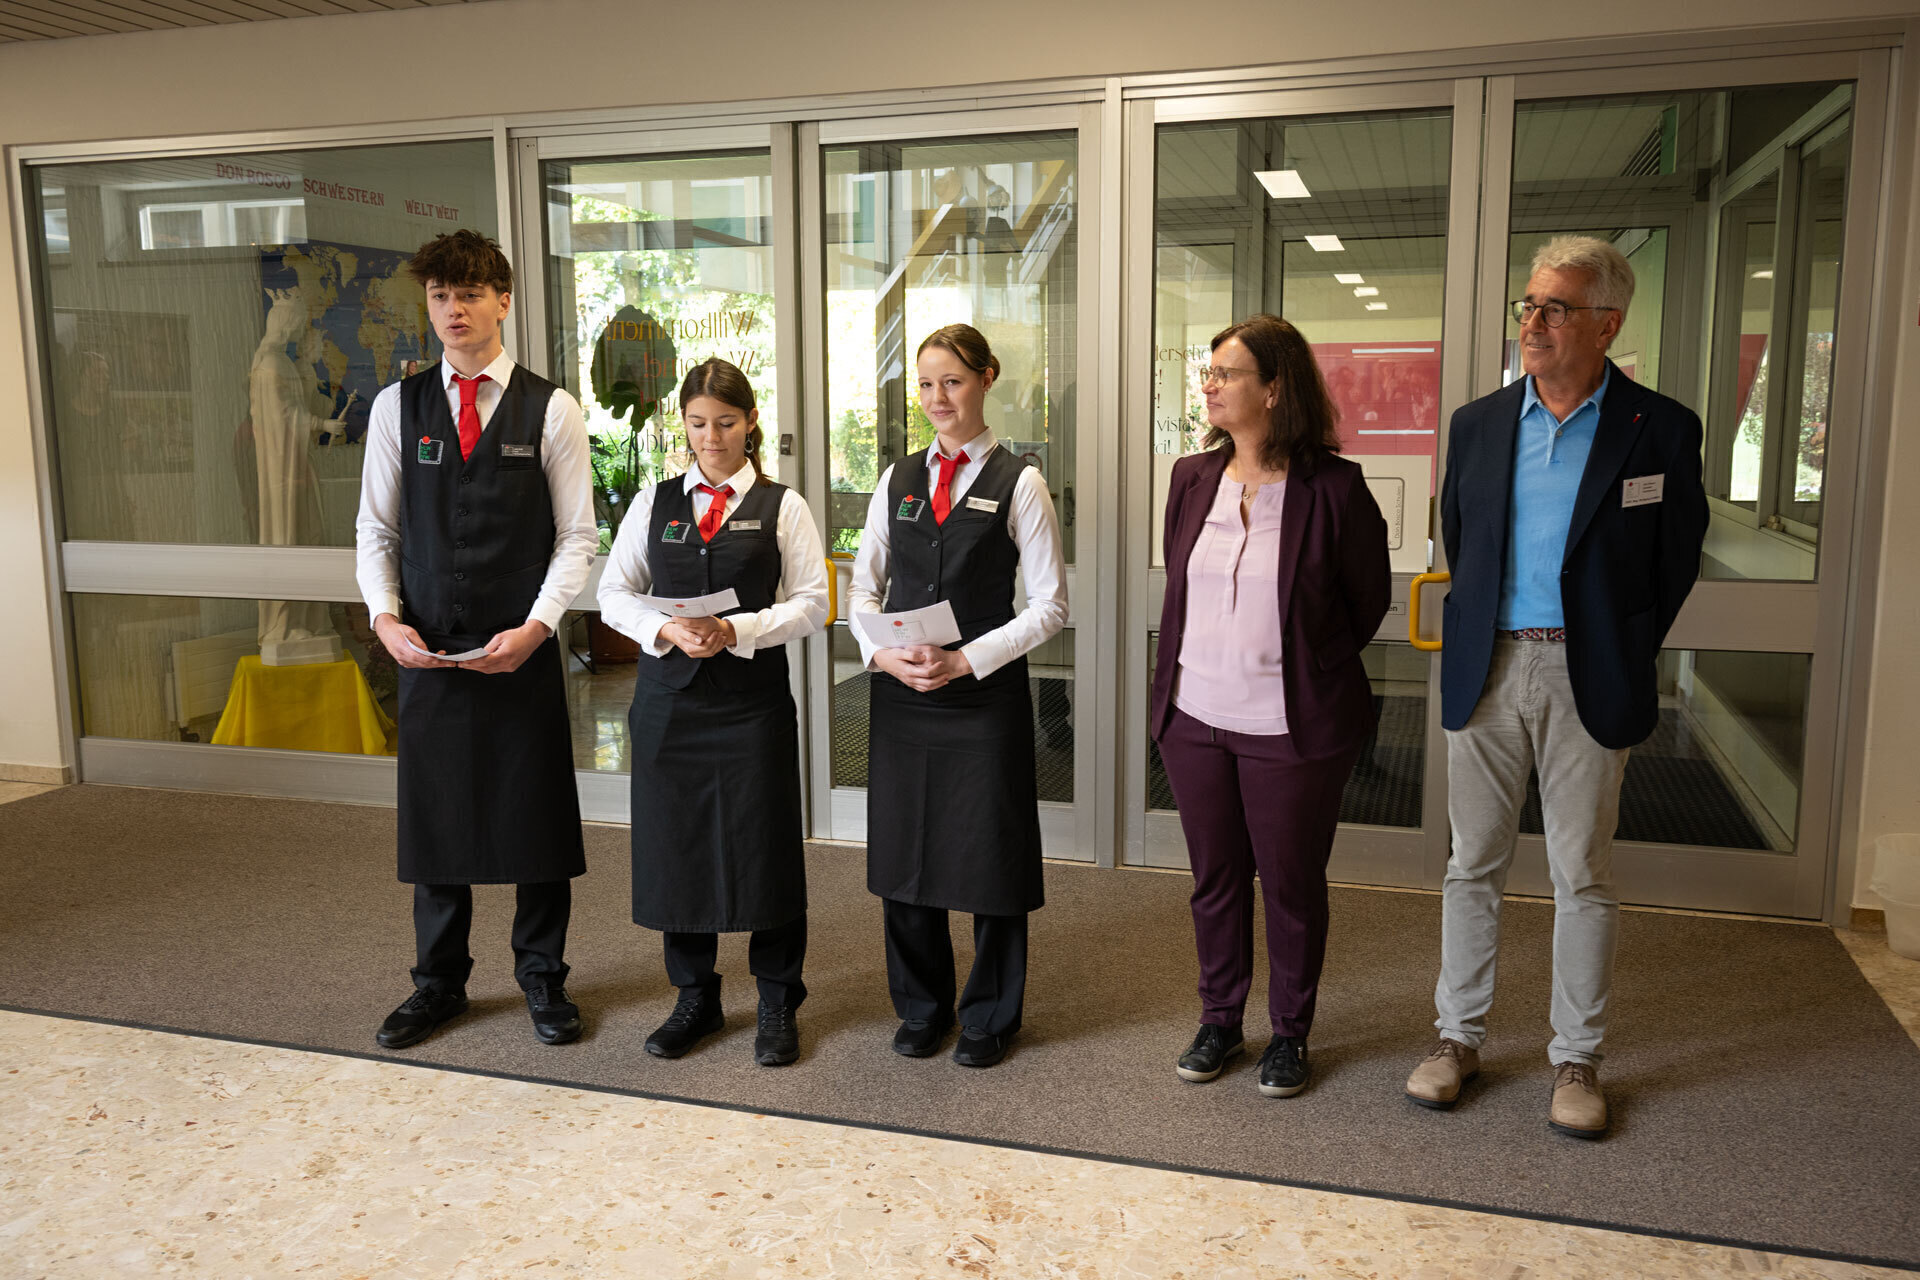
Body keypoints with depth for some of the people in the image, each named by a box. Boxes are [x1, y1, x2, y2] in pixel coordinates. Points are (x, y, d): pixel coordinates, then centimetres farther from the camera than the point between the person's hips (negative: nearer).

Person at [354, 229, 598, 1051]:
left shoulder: (550, 410, -1)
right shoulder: (397, 406, 6)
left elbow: (578, 536, -2)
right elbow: (375, 529, 9)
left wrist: (536, 626, -13)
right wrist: (386, 616, -7)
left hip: (522, 648, -2)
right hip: (427, 651, 2)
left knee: (537, 812, 6)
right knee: (434, 814, 10)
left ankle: (542, 977, 25)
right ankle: (438, 983, 28)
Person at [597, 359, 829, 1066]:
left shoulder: (782, 506, 2)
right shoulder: (654, 502, 9)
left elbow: (812, 604, -2)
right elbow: (613, 593, 7)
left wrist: (737, 629, -16)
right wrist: (665, 629, -11)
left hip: (754, 698, -2)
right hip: (669, 697, 3)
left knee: (763, 849, 1)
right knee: (675, 847, 8)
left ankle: (777, 1004, 19)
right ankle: (696, 999, 26)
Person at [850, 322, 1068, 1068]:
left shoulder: (1018, 484, -3)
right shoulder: (898, 480, 9)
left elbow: (1049, 605, -5)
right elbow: (864, 585, 13)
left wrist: (967, 659, -14)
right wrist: (883, 654, -6)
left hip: (985, 693, -4)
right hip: (900, 692, 4)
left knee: (989, 855, 5)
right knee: (902, 852, 10)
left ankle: (989, 1017, 25)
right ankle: (922, 1008, 30)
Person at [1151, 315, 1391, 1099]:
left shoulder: (1333, 488, -11)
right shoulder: (1192, 479, 4)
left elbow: (1369, 600, 1)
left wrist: (1309, 671, 9)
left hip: (1291, 728, -4)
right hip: (1195, 717, 5)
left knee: (1292, 884, 9)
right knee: (1214, 878, 15)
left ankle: (1290, 1032, 29)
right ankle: (1219, 1019, 33)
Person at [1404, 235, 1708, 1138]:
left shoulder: (1661, 430, -2)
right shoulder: (1477, 424, 6)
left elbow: (1675, 565, 3)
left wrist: (1620, 659, 2)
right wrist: (1473, 640, 10)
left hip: (1590, 681, -2)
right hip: (1487, 672, 3)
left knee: (1584, 878, 7)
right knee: (1473, 866, 10)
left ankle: (1576, 1058, 21)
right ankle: (1458, 1036, 23)